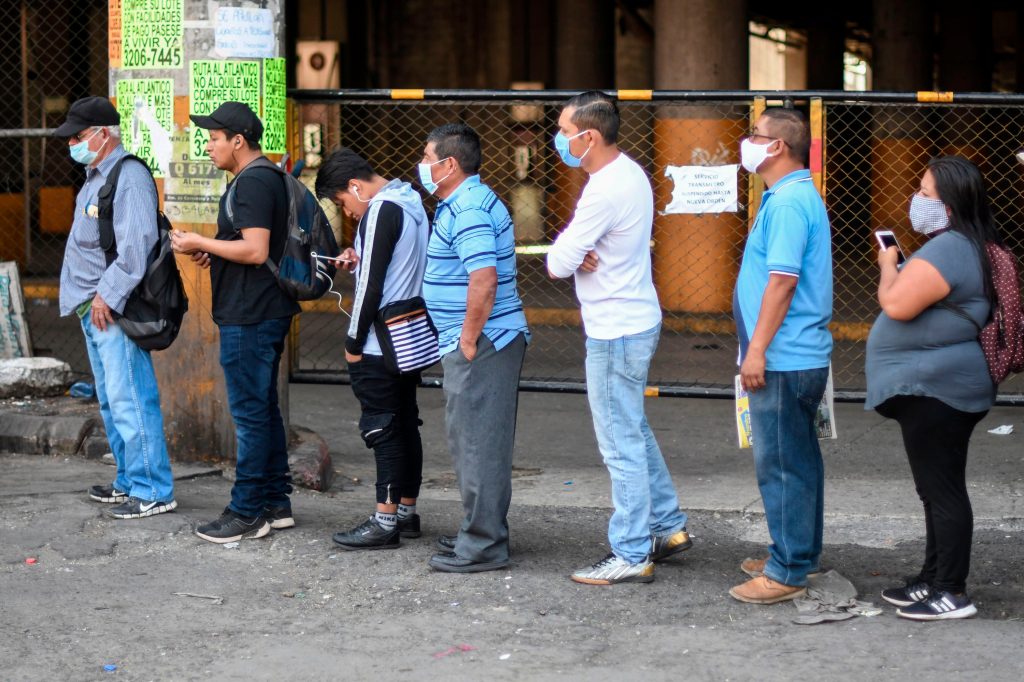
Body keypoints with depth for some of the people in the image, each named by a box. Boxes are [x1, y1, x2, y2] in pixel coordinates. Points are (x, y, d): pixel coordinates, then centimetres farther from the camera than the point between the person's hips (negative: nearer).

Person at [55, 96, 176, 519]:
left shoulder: (129, 177, -13)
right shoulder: (95, 179, 18)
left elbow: (136, 243, -23)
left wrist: (107, 295, -22)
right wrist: (85, 298, 16)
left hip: (114, 309, -11)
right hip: (92, 309, 11)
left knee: (130, 400, -11)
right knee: (111, 402, 16)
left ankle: (152, 491, -9)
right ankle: (129, 481, 25)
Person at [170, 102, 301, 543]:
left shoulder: (251, 184, -17)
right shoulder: (269, 179, 16)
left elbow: (256, 250, -25)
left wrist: (201, 242, -15)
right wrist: (214, 254, 13)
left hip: (249, 318, -11)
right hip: (267, 312, 11)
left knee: (250, 412, -6)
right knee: (264, 410, 15)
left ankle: (246, 513, -2)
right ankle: (276, 504, 21)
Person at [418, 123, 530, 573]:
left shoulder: (468, 210, -18)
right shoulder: (464, 203, 16)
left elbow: (484, 280, -28)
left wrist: (468, 340, -21)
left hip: (480, 344, -11)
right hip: (482, 342, 11)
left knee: (478, 442, -5)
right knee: (475, 440, 17)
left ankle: (483, 545, -1)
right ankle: (481, 531, 26)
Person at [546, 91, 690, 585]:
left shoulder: (606, 190, -24)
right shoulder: (629, 172, 8)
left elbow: (559, 263, -21)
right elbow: (569, 252, 14)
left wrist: (568, 256, 1)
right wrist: (575, 254, -8)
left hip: (615, 332, -10)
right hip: (635, 319, 10)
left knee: (622, 444, -2)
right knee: (634, 433, 21)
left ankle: (631, 556, 4)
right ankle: (668, 526, 30)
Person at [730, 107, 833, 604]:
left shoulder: (788, 204, -18)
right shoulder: (795, 196, 16)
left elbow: (782, 280, -24)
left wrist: (757, 349, -22)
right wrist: (760, 347, 23)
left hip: (783, 359, -11)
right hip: (801, 356, 11)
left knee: (782, 464, -6)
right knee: (798, 460, 17)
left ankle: (787, 572, -2)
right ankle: (799, 556, 26)